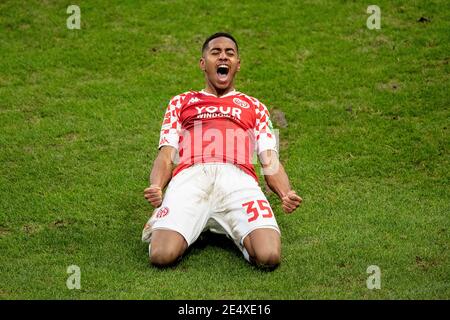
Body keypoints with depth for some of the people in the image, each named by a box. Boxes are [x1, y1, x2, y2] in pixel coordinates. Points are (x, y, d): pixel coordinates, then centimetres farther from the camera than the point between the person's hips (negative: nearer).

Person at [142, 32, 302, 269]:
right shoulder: (181, 103, 32)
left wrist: (286, 193, -3)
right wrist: (155, 187, -5)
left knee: (269, 256, -28)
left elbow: (270, 162, 21)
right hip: (190, 177, 0)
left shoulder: (254, 107, 33)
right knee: (162, 255, -28)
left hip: (238, 179, 1)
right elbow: (166, 156, 19)